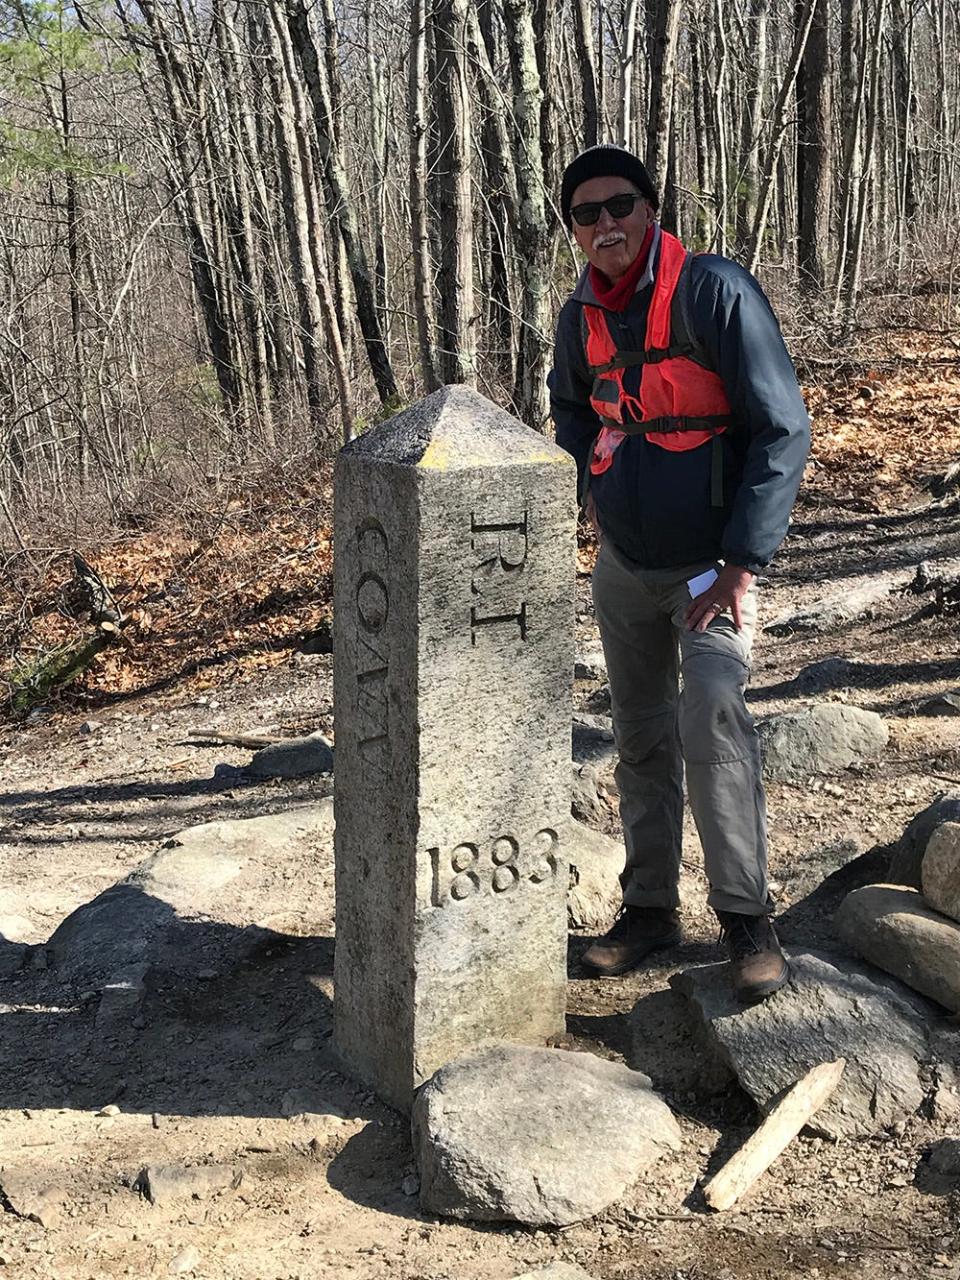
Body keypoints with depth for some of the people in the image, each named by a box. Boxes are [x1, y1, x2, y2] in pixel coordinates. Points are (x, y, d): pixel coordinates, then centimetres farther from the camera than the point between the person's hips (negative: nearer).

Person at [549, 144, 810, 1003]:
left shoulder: (716, 290, -15)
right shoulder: (582, 315, 3)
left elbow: (783, 430, -17)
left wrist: (743, 563, -21)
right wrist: (591, 481, 10)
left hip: (711, 564, -6)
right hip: (624, 567, 6)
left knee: (712, 716, -23)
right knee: (641, 741, 11)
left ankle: (747, 916, -14)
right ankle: (651, 907, 23)